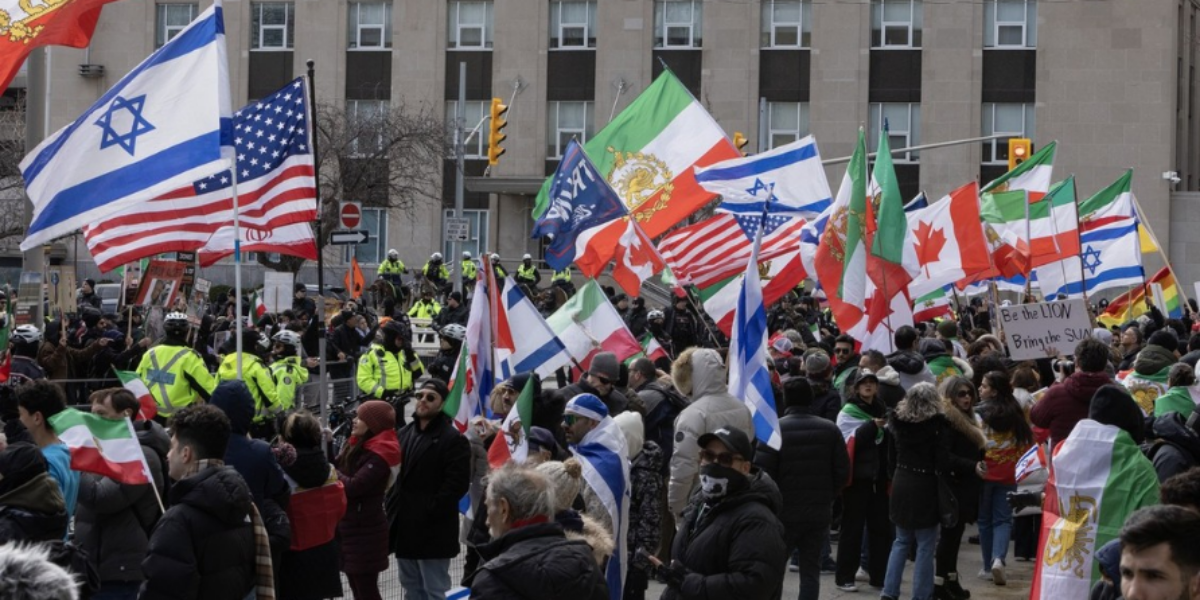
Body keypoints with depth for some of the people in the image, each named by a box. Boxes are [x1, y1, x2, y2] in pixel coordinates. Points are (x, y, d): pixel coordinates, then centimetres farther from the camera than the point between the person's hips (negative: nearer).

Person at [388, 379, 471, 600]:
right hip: (404, 528, 8)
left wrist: (429, 512, -20)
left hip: (433, 530, -8)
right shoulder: (405, 434, 15)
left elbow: (457, 484, -18)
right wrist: (392, 508, 9)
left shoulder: (453, 439, -10)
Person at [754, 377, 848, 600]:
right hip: (819, 512, 3)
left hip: (783, 512, -3)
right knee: (811, 568, 8)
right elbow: (842, 471, 3)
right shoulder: (830, 429, 1)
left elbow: (762, 472, -13)